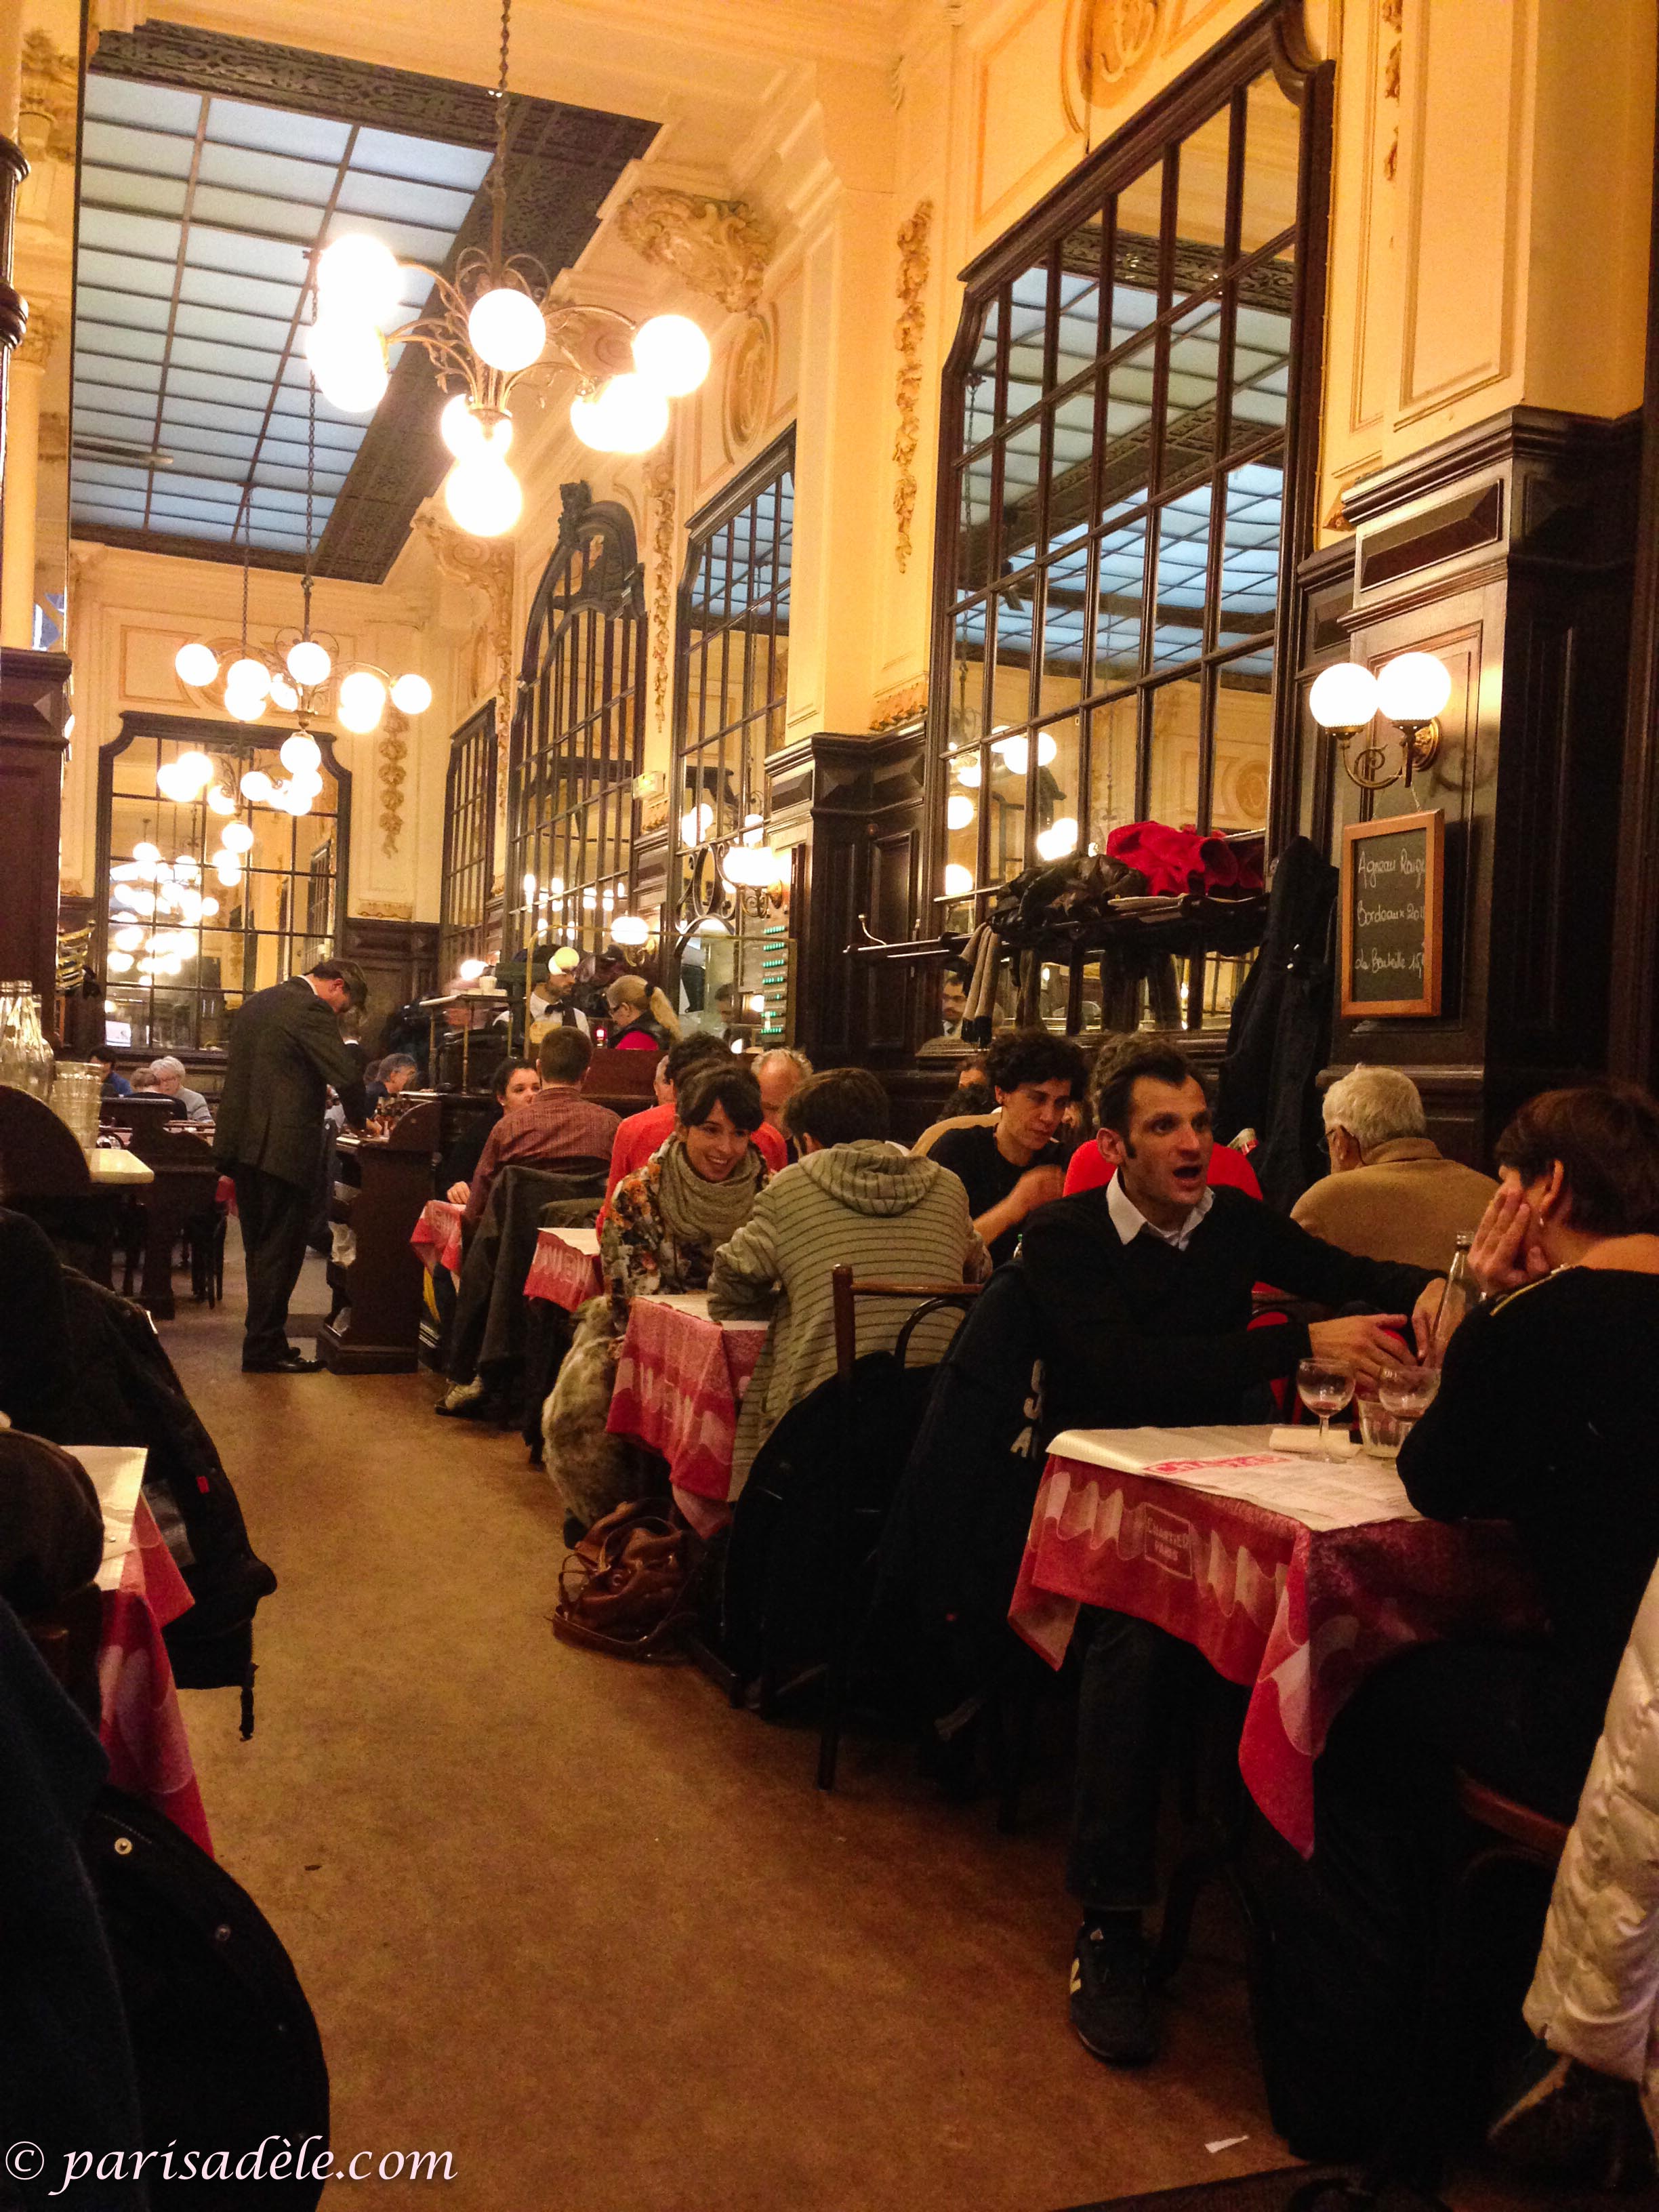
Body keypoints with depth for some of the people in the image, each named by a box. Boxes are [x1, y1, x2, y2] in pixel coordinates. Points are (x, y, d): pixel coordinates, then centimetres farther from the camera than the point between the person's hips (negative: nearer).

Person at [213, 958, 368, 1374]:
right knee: (280, 1250, -1)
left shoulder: (255, 1003, 17)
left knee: (260, 1247, 16)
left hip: (241, 1142, 9)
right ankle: (265, 1348, 3)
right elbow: (346, 1075, -18)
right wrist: (358, 1121, -1)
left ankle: (262, 1341, 24)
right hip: (282, 1147, -9)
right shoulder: (312, 1011, -12)